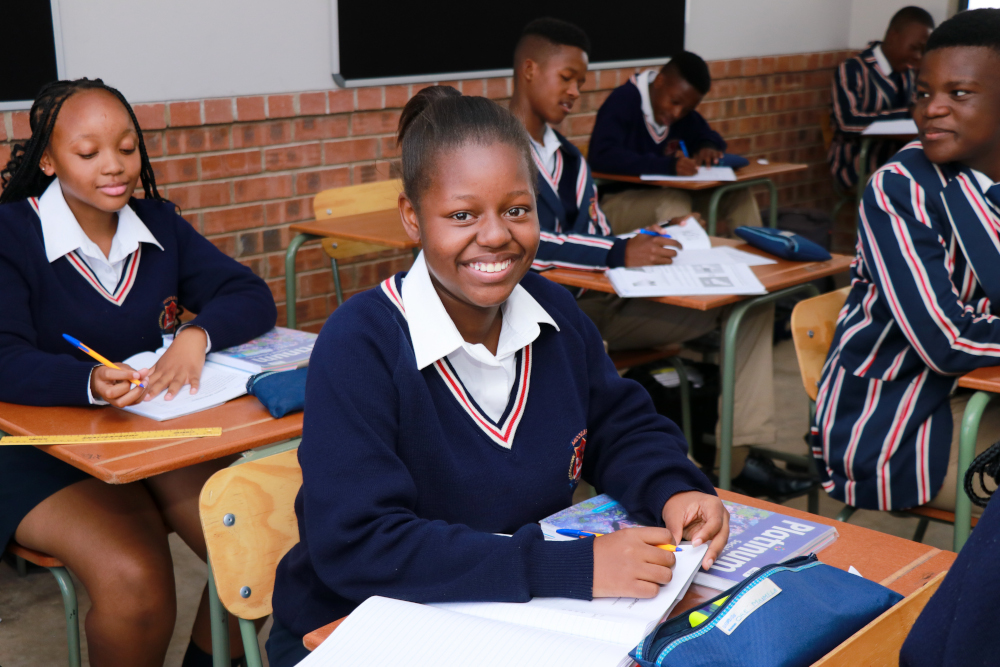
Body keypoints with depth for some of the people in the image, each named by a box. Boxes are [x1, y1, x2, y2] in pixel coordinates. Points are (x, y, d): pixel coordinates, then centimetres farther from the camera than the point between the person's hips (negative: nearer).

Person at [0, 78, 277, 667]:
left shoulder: (158, 223, 7)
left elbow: (253, 298, 0)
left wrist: (197, 336, -22)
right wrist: (91, 383, -40)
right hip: (48, 455, -4)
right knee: (134, 578, -29)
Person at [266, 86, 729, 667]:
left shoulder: (556, 313, 0)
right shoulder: (360, 346, -20)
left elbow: (621, 429, 13)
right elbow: (356, 546, -27)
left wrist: (673, 490, -11)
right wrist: (574, 568, -32)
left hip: (522, 619, 5)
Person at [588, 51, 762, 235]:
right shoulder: (624, 100, -15)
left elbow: (709, 136, 22)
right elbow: (602, 156, -29)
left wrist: (708, 146, -6)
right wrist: (667, 165, -37)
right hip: (617, 203, -7)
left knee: (738, 196, -9)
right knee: (675, 200, -35)